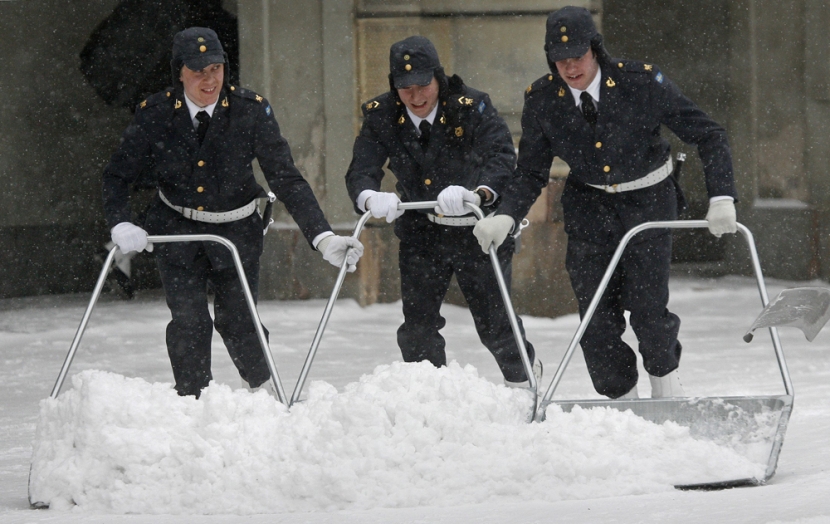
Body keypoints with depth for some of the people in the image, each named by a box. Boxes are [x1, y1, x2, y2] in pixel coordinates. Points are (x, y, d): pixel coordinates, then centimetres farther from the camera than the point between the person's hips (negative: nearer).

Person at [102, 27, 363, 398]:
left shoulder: (251, 111, -19)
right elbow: (117, 175, -4)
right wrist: (120, 225, -22)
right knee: (188, 321, -10)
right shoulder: (155, 114, -15)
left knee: (237, 320, 4)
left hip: (237, 230, 0)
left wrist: (323, 237, -29)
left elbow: (286, 179, -20)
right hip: (176, 228, 0)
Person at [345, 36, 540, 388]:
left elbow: (501, 158, -31)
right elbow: (361, 170, -18)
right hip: (420, 233, 3)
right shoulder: (381, 116, -10)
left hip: (477, 229, -3)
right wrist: (371, 198, -43)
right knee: (417, 320, -2)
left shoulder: (471, 107, -20)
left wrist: (476, 194, -52)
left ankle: (522, 376, 31)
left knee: (492, 318, 1)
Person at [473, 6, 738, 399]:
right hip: (589, 205, 3)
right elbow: (531, 173, -3)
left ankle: (665, 378, 15)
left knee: (647, 307, -14)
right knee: (596, 316, -5)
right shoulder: (541, 100, -12)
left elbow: (707, 135, -15)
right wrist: (506, 216, -22)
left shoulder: (641, 81, -21)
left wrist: (721, 198, -27)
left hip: (649, 200, -2)